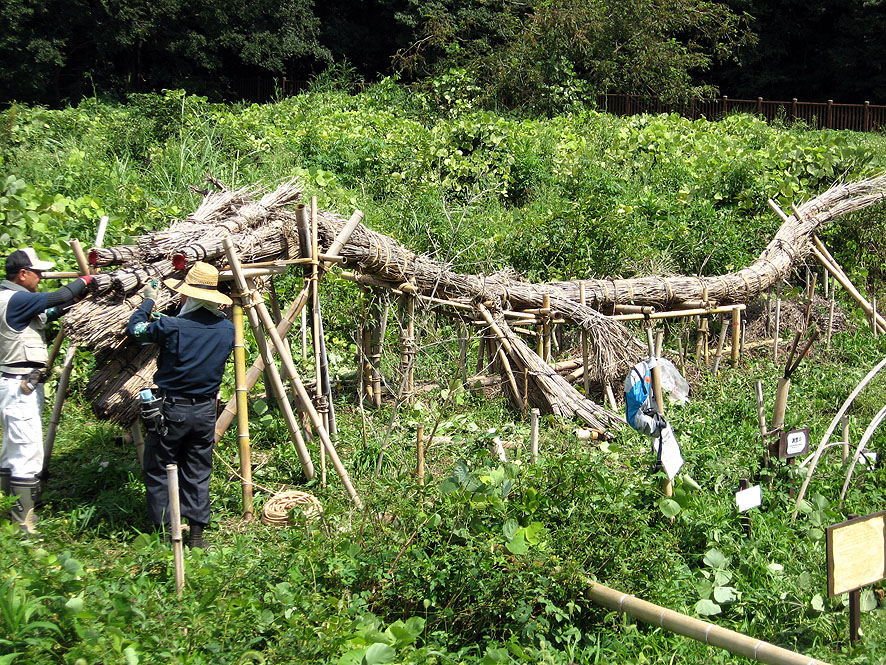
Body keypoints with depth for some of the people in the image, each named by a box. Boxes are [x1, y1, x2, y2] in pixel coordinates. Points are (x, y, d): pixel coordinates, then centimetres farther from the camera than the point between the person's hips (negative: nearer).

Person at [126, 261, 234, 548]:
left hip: (171, 409, -4)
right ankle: (197, 533, 15)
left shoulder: (171, 327, -16)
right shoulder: (227, 328, -3)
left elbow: (134, 328, -1)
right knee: (198, 473, 14)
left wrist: (149, 301, 18)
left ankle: (165, 532, 9)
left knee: (158, 471, 8)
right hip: (206, 411, 4)